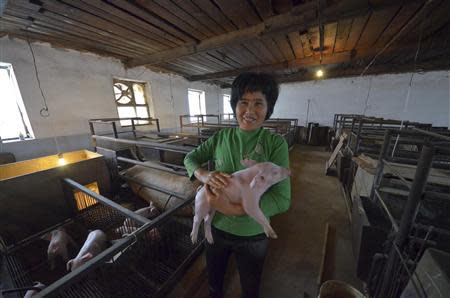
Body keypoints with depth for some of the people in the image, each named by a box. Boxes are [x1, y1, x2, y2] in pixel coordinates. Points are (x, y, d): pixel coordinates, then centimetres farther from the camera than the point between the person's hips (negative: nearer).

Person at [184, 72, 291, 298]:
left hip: (252, 236, -2)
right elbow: (190, 158, -1)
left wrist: (230, 209, -32)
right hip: (217, 228, 3)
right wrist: (204, 175, -23)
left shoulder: (276, 143, -18)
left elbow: (282, 199, -21)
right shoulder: (221, 137, -10)